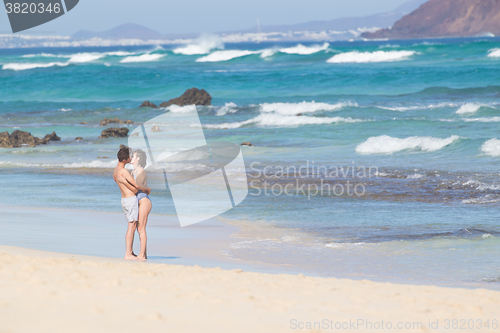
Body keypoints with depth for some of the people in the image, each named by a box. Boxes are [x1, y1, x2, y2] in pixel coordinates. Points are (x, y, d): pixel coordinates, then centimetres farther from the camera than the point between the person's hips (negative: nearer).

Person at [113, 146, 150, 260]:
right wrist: (147, 189, 4)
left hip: (124, 200, 10)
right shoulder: (123, 171, -18)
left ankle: (131, 252, 17)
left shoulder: (115, 170, 13)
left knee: (133, 226, 15)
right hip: (131, 200, -10)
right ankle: (128, 254, -12)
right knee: (132, 227, -9)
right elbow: (136, 186, -15)